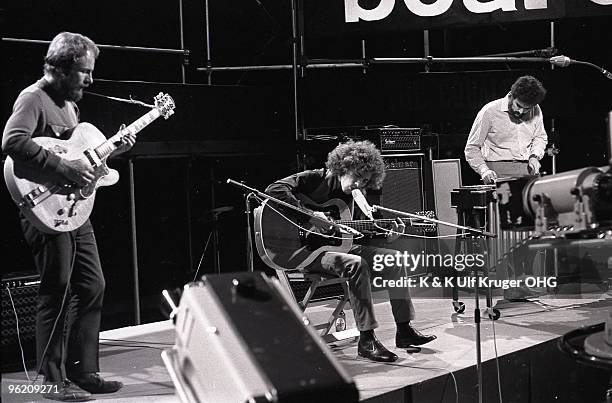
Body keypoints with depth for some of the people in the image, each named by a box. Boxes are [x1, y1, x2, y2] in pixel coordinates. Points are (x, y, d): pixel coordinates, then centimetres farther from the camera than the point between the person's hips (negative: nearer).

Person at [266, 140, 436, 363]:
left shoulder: (347, 197, 13)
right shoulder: (313, 179, -10)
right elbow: (274, 190, -25)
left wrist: (385, 237, -1)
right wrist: (310, 215, -31)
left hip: (335, 246, 9)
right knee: (356, 264, -34)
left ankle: (404, 330, 3)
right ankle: (366, 340, -29)